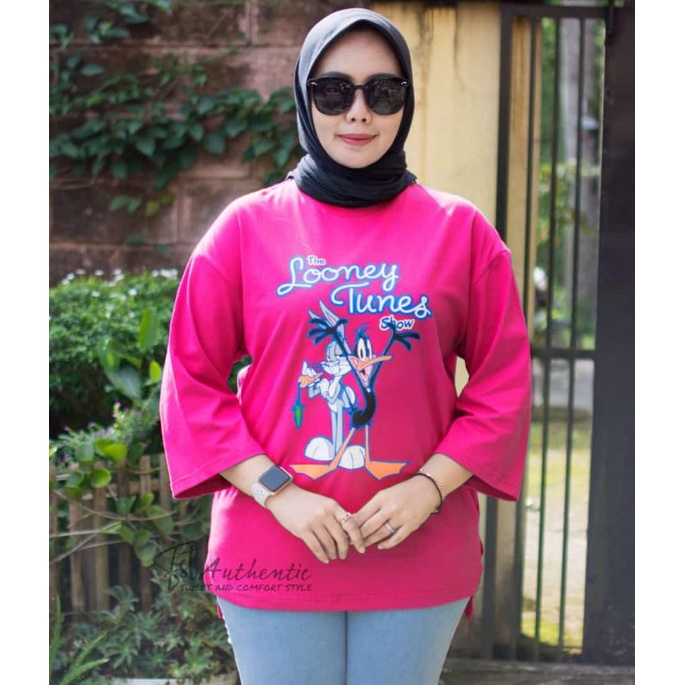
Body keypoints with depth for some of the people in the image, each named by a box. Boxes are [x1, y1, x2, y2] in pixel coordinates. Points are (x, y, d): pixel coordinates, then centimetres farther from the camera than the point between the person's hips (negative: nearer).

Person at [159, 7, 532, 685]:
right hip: (274, 549, 0)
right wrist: (278, 493, -10)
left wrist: (428, 488, -9)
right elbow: (192, 380, 1)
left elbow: (503, 385, 4)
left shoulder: (461, 231, 4)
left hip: (419, 550, 1)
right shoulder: (248, 226, 2)